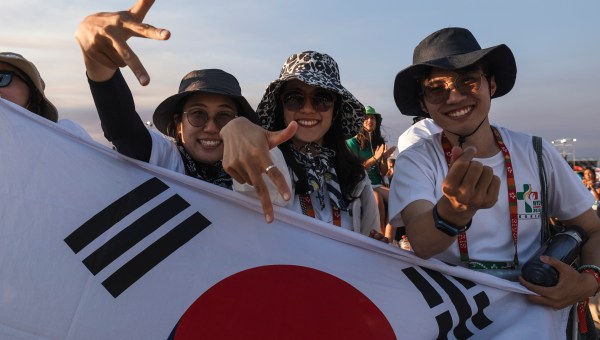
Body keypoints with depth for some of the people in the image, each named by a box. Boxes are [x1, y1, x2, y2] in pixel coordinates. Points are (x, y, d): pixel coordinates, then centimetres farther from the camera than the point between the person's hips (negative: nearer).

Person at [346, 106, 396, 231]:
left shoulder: (379, 142, 15)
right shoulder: (353, 142, 0)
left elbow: (383, 173, 13)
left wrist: (384, 158, -6)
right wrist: (374, 158, -16)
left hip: (377, 184, 5)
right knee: (377, 198, -36)